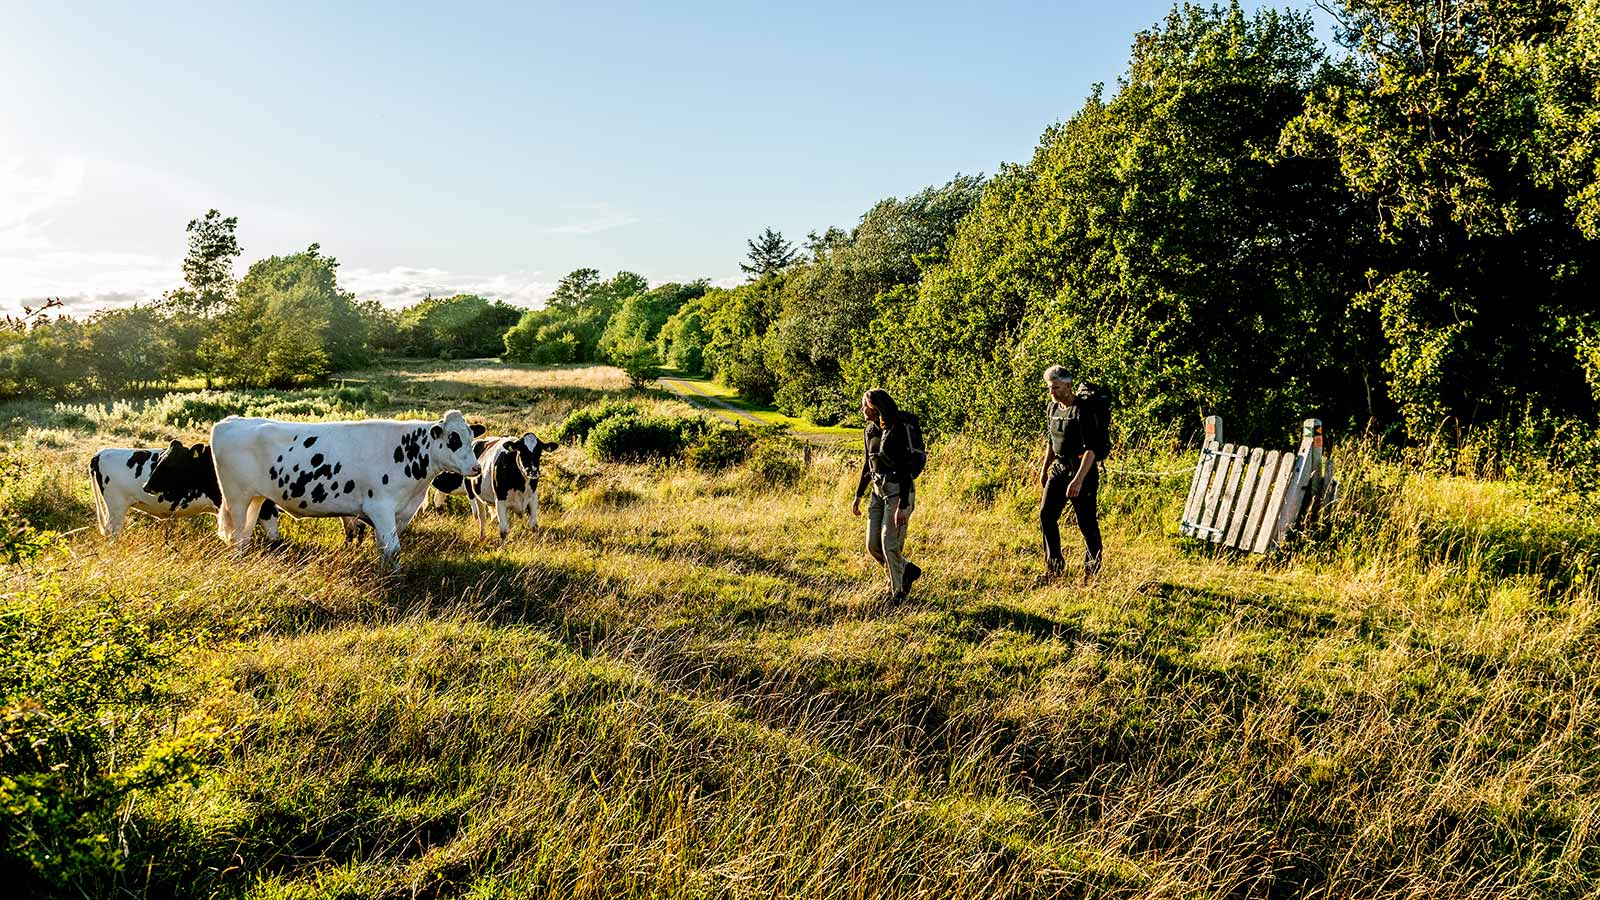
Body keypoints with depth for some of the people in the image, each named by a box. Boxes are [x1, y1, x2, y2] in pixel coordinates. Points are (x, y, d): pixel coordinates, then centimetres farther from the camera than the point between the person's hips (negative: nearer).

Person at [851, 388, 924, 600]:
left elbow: (906, 469, -20)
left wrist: (902, 506, -24)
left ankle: (898, 593, 12)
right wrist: (858, 496, 17)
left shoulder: (900, 430, -18)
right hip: (879, 491, 8)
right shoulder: (870, 431, 6)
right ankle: (908, 570, 29)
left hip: (900, 491, -8)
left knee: (890, 545, -6)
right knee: (873, 545, 7)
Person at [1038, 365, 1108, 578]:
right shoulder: (1052, 408, 7)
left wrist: (1078, 480, -31)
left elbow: (1091, 449, -24)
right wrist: (1044, 469, 25)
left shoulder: (1082, 411, -18)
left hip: (1083, 470, -8)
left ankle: (1093, 569, 14)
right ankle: (1054, 566, 11)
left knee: (1086, 522, -1)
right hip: (1059, 467, 8)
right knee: (1046, 514, 1)